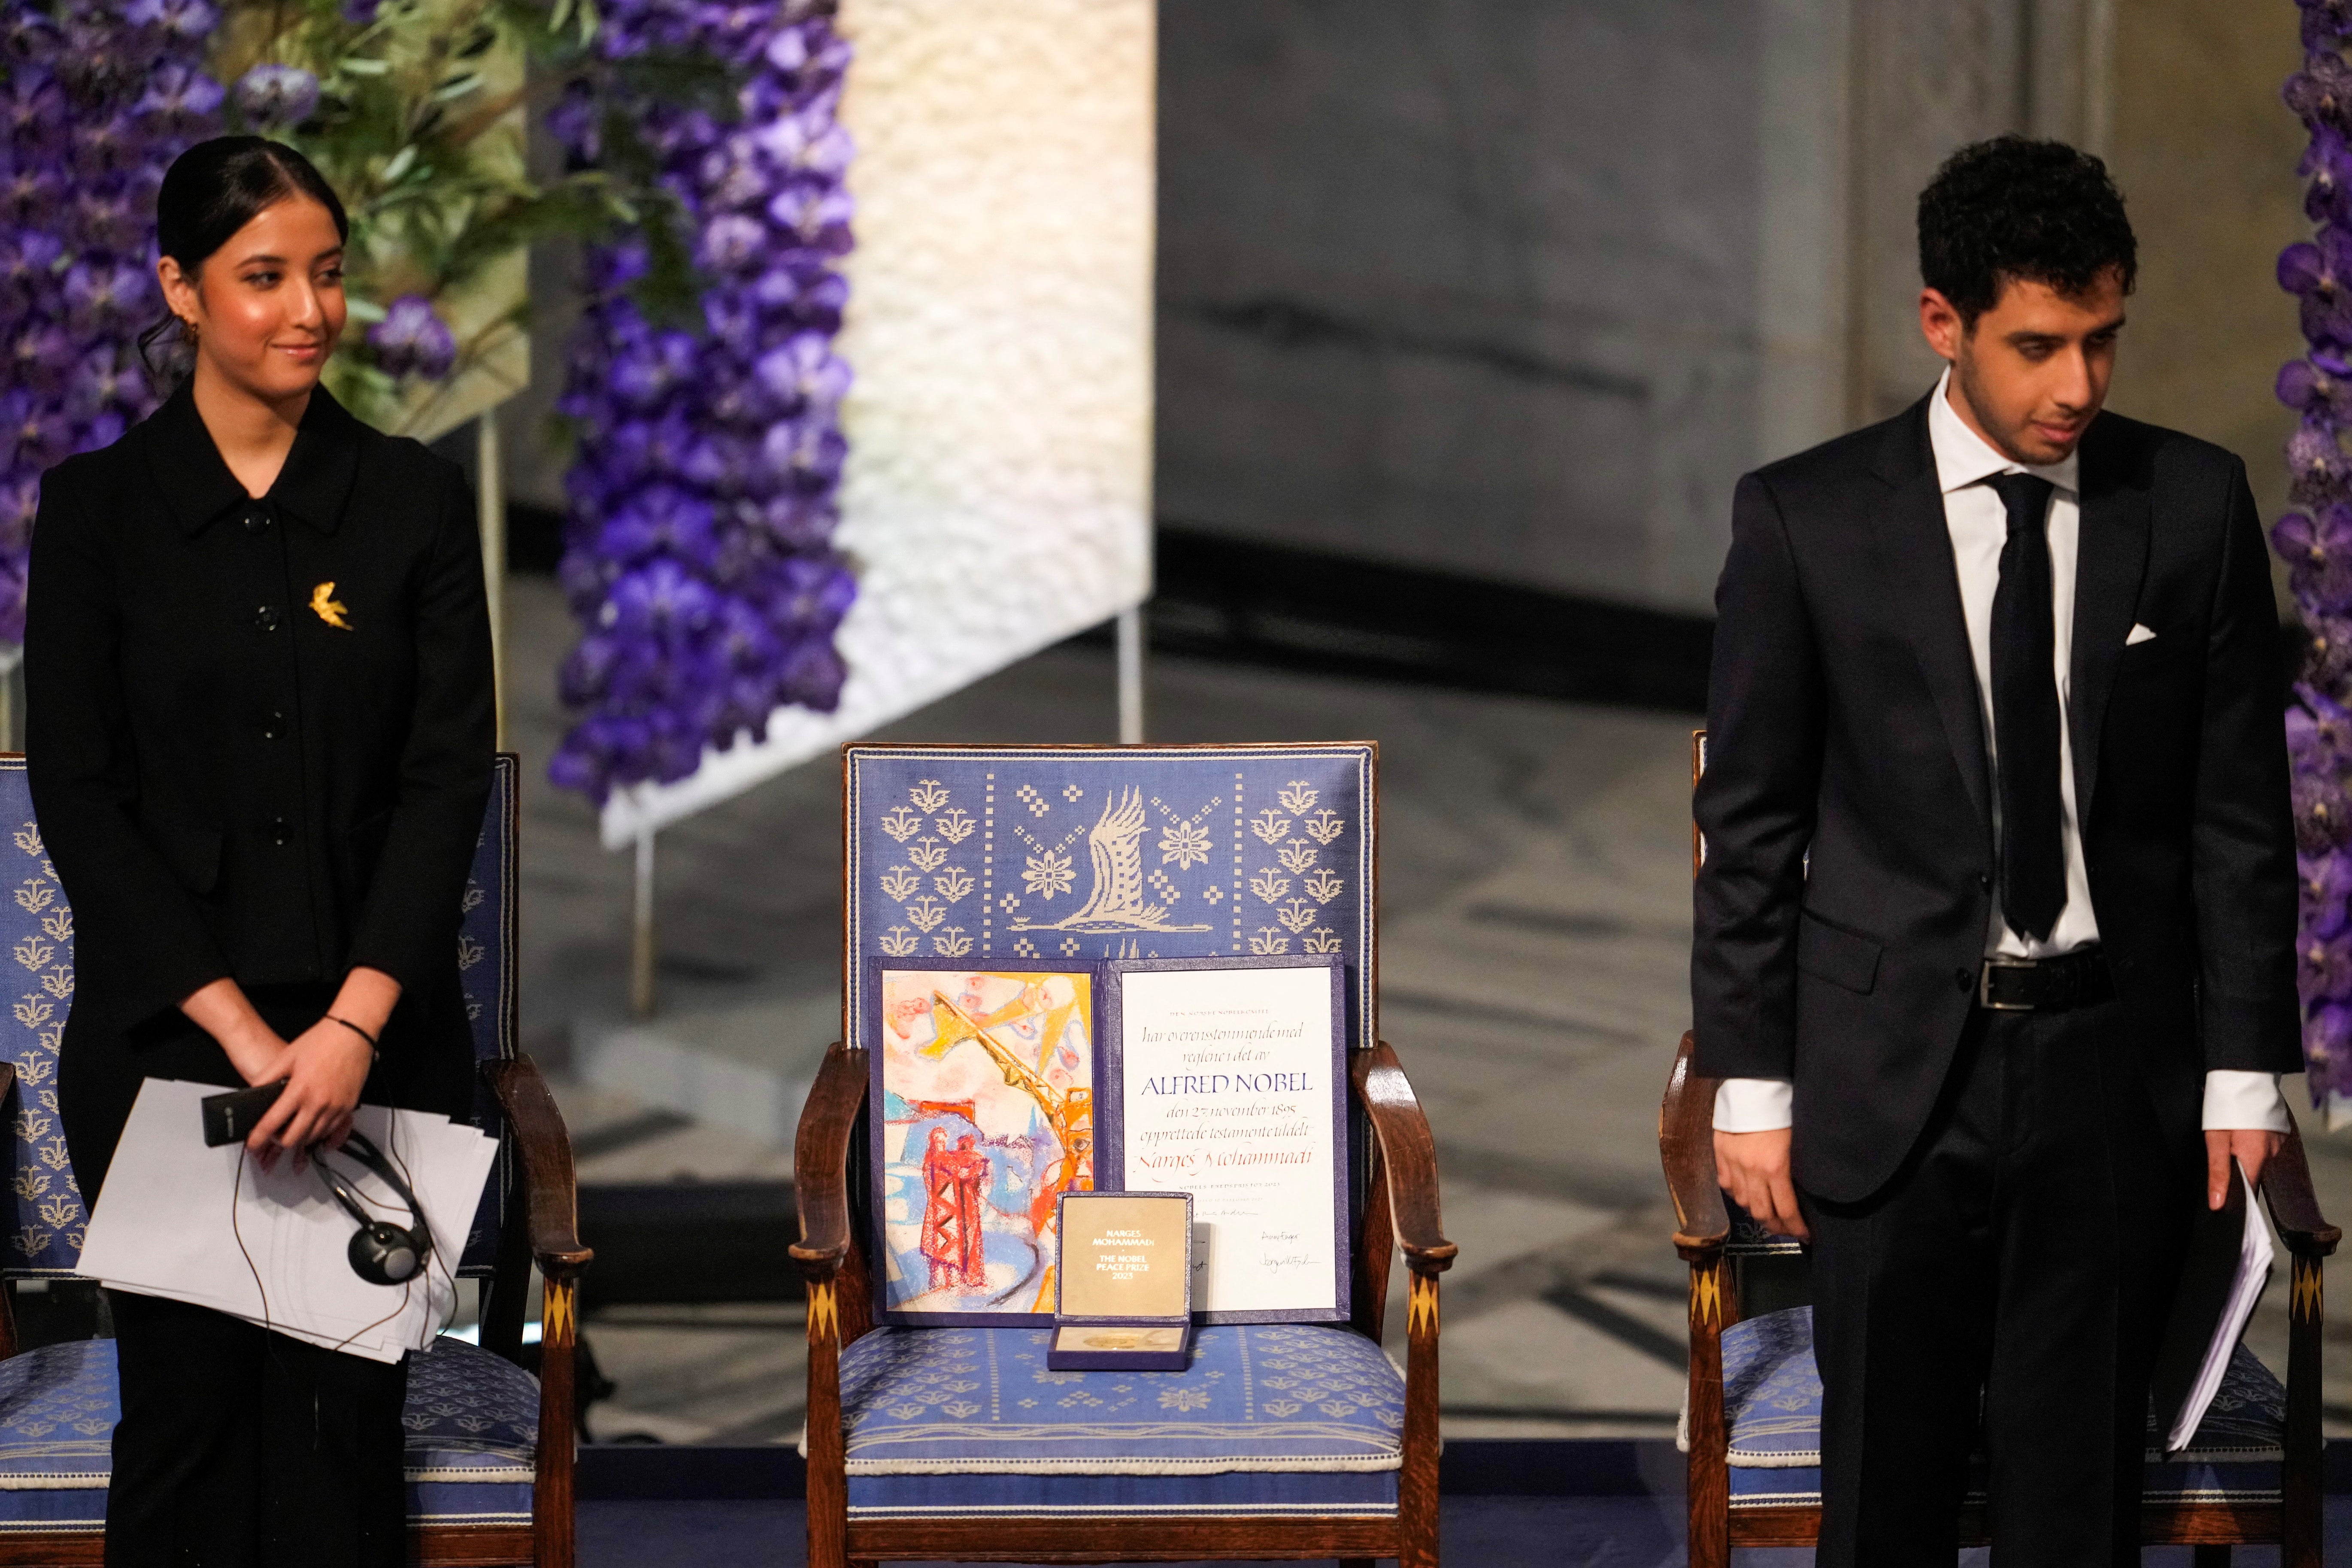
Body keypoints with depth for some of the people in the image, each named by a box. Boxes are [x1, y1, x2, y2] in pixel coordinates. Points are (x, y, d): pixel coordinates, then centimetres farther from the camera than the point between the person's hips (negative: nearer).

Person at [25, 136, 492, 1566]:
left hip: (376, 1040, 0)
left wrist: (352, 1024, -14)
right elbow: (77, 793, -3)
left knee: (344, 1420, -1)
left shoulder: (415, 502, 4)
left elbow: (449, 776, -2)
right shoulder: (97, 508, 2)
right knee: (187, 1407, 2)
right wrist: (242, 1032, -11)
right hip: (162, 1039, 0)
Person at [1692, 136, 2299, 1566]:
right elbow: (1750, 826, 1)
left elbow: (2242, 815, 5)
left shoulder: (2195, 507, 1)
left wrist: (2245, 1071, 2)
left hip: (2117, 1071, 1)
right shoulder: (1806, 521, -4)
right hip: (1895, 1069, -1)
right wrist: (1751, 1084, -1)